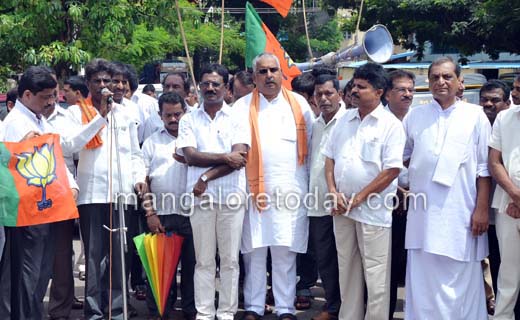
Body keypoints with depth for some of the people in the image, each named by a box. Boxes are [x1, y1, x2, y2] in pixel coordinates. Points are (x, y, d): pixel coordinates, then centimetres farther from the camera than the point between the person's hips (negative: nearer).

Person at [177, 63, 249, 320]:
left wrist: (206, 176, -11)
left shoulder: (237, 118, 4)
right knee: (204, 260, 6)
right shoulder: (189, 120, 9)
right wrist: (225, 157, -11)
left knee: (230, 259, 3)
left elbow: (240, 158, -7)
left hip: (231, 196, -1)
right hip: (200, 197, 1)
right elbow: (190, 156, -4)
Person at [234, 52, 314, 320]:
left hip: (290, 188, 1)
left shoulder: (299, 104, 11)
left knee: (285, 252, 3)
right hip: (254, 188, 0)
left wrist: (307, 178, 5)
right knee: (254, 250, 2)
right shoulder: (242, 106, 8)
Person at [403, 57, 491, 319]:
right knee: (423, 280, 6)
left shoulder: (475, 116, 2)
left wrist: (481, 209, -5)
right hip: (423, 213, 2)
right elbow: (402, 157, 19)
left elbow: (484, 168, 0)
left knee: (462, 280, 2)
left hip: (461, 214, -2)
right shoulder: (415, 116, 9)